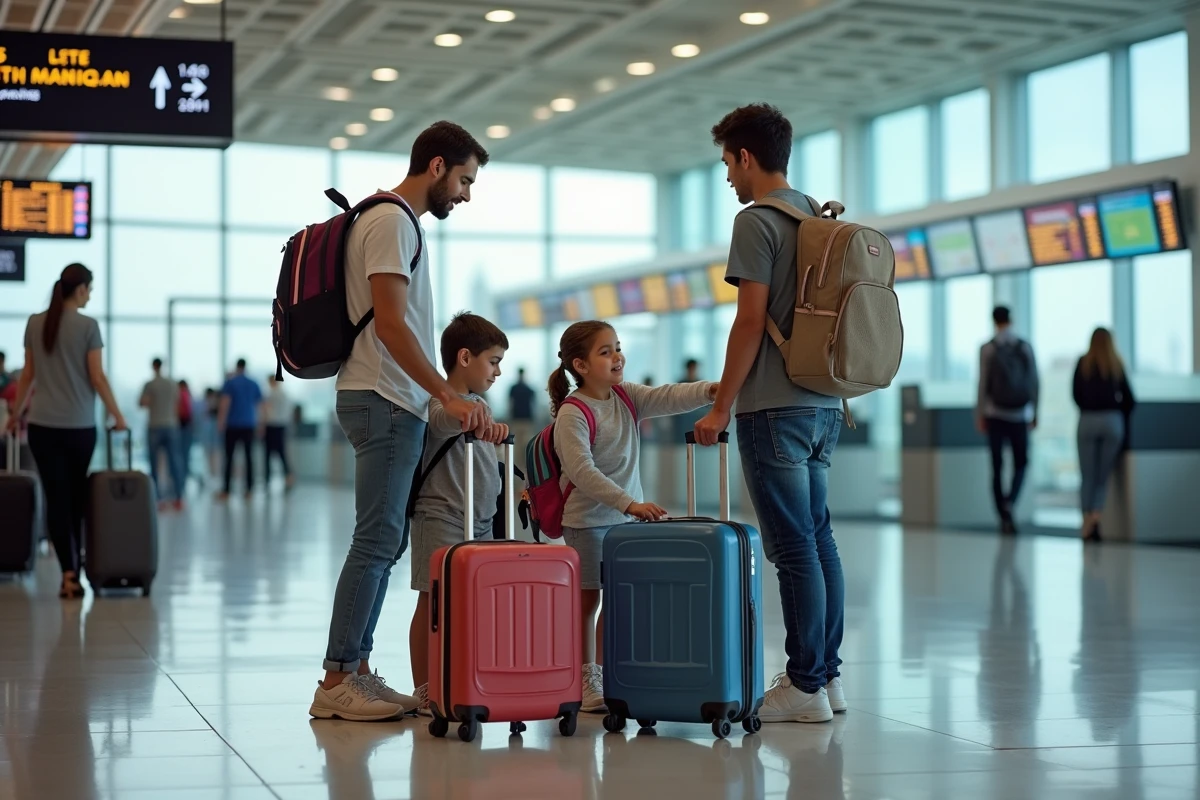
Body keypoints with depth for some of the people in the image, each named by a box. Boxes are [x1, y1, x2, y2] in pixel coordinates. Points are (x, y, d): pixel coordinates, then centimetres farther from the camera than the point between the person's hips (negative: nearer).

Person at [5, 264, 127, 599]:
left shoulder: (35, 323, 5)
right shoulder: (88, 326, -7)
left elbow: (28, 374, 10)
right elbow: (97, 377, -8)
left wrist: (15, 412, 21)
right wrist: (117, 416, 1)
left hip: (43, 425, 2)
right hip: (79, 426, -2)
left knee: (56, 498, 0)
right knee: (76, 497, 13)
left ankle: (68, 572, -9)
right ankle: (74, 568, 17)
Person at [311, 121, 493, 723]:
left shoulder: (398, 221, 21)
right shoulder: (392, 222, -11)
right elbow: (390, 323, -21)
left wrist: (441, 398, 19)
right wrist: (449, 395, -25)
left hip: (392, 404, 11)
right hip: (385, 402, -11)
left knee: (384, 541, 11)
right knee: (377, 541, -11)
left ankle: (356, 670, 14)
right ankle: (336, 683, -9)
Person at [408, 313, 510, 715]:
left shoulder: (479, 405, 17)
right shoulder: (442, 402, -12)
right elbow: (444, 419, -38)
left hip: (480, 520, 9)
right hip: (442, 518, -8)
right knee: (434, 602, -4)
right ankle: (423, 691, 0)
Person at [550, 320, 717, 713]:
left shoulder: (627, 397, 5)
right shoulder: (572, 414, -17)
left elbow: (666, 398, -10)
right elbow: (583, 472, -26)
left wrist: (710, 390, -27)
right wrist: (629, 503, -34)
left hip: (626, 518, 7)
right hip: (586, 521, -7)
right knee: (587, 600, 1)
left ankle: (603, 676, 22)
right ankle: (585, 682, 10)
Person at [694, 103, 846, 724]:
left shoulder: (757, 222, -10)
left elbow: (751, 322, -15)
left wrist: (721, 407, -10)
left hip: (775, 408, -9)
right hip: (823, 404, 9)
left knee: (793, 547, -7)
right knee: (818, 539, 12)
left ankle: (805, 686, -5)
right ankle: (826, 675, 17)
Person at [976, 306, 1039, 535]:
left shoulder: (987, 349, -4)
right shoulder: (1025, 347, 0)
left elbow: (983, 383, -5)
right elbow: (1034, 381, 1)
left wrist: (979, 415, 1)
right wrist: (1035, 412, 10)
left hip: (995, 415, 0)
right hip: (1020, 414, 1)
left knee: (997, 466, 5)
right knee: (1021, 463, 13)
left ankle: (1004, 517, 4)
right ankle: (1010, 501, -12)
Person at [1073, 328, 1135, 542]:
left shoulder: (1083, 363, 2)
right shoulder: (1117, 365, 6)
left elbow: (1076, 394, 3)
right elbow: (1129, 398, 5)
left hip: (1088, 420, -1)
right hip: (1113, 421, 1)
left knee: (1087, 476, 4)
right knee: (1105, 475, 5)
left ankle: (1087, 519, -5)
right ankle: (1097, 513, -16)